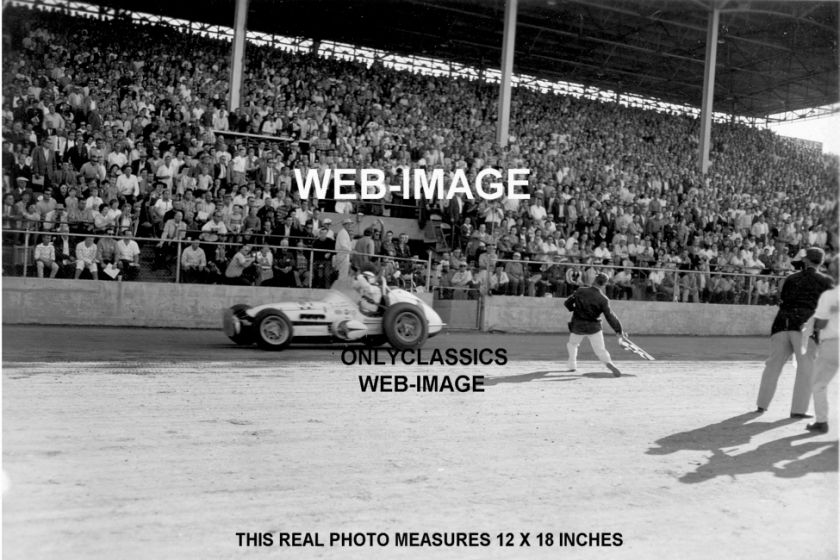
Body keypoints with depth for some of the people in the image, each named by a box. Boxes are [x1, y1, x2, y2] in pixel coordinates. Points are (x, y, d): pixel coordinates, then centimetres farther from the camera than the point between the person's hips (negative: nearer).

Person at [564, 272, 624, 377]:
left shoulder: (580, 291, -6)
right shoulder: (603, 299, -12)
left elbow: (567, 303, 1)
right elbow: (610, 316, -12)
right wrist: (618, 330, -3)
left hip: (577, 326, 2)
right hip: (594, 327, -2)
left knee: (572, 344, 26)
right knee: (600, 350, -1)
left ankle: (572, 365, 25)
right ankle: (608, 362, -26)